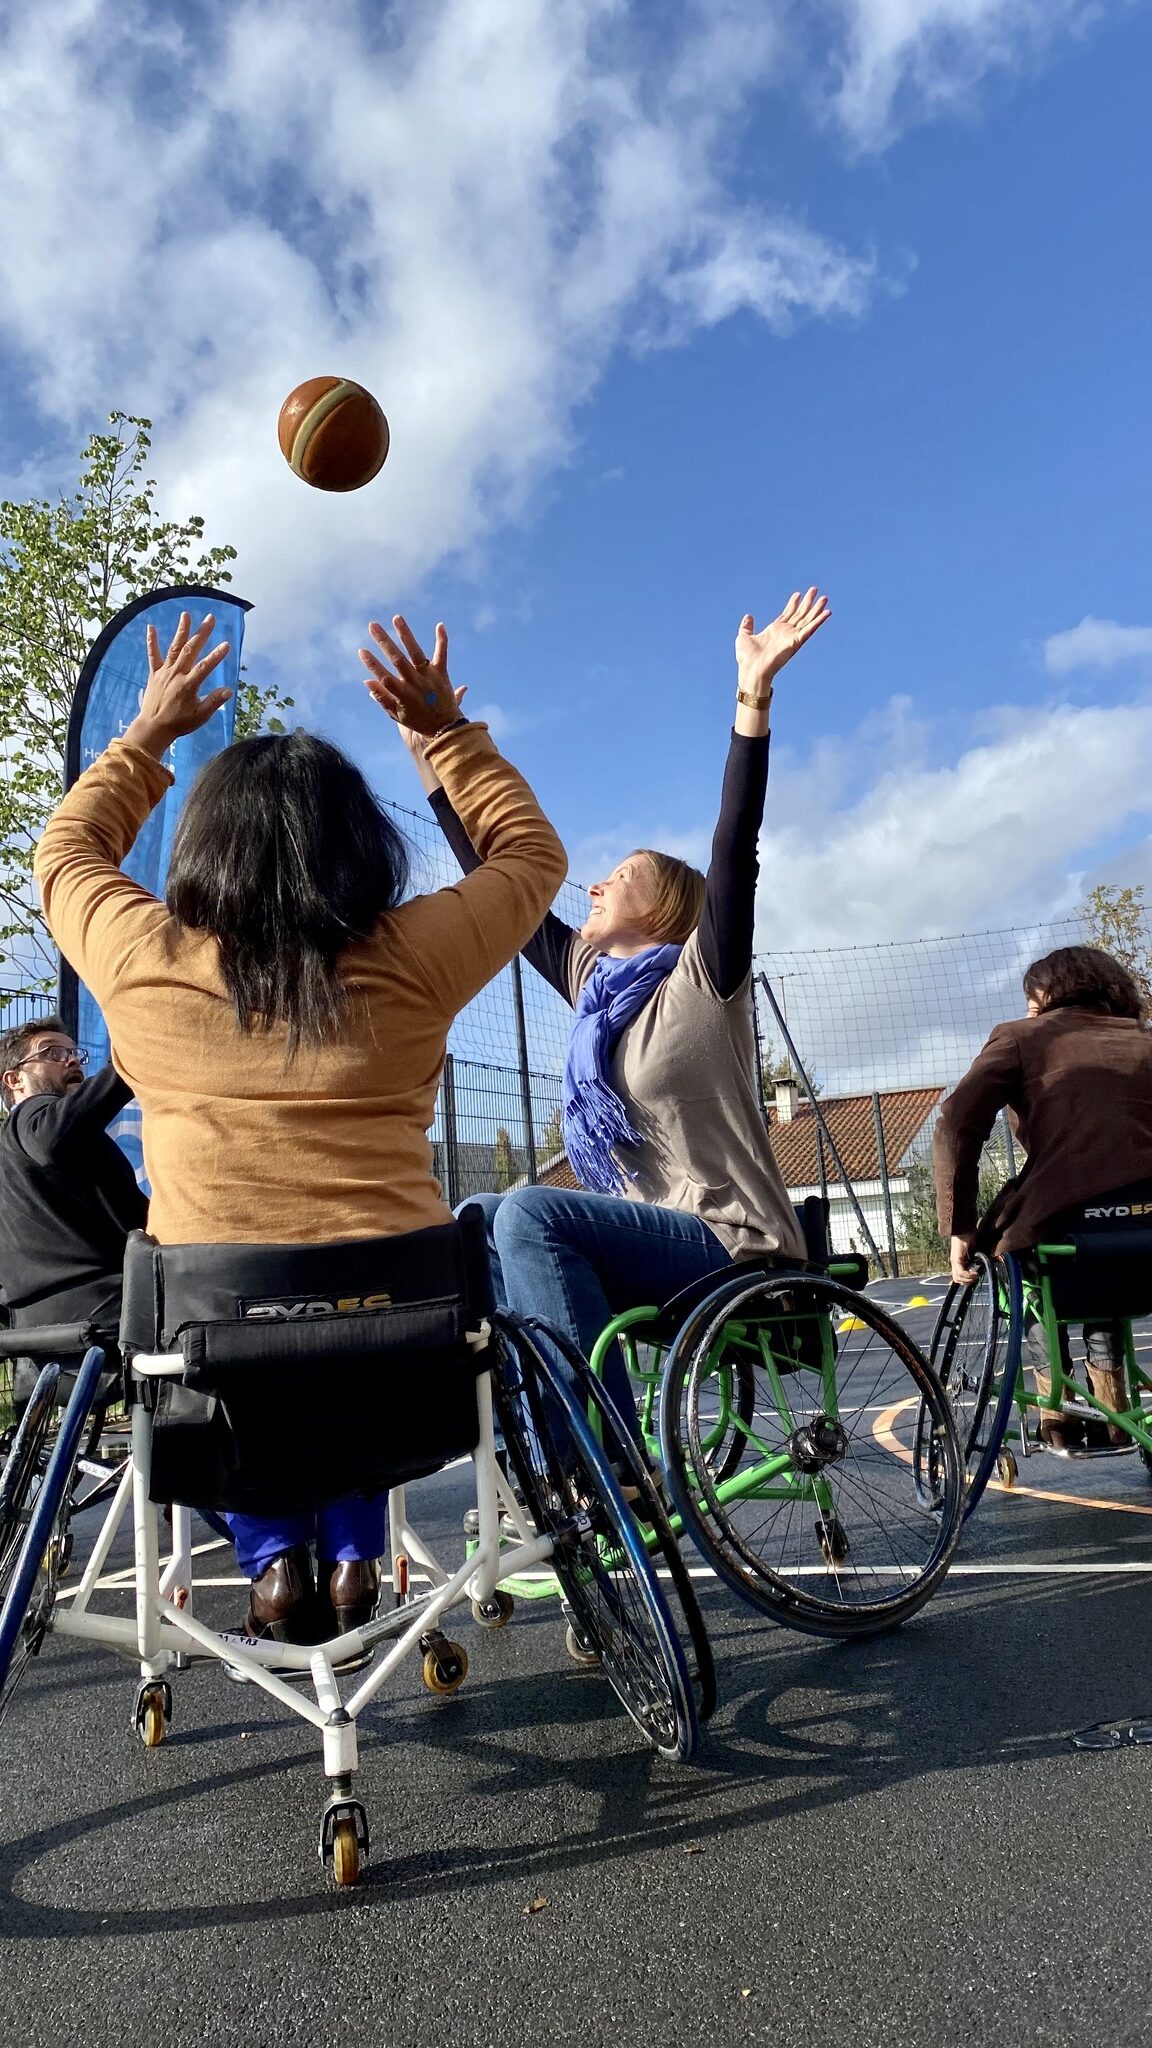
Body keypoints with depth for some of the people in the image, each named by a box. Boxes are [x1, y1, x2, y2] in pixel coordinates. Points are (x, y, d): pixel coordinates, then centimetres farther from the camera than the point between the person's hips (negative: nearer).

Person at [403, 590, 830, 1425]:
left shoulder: (703, 977, -5)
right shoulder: (590, 979, 12)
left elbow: (735, 848, -19)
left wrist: (754, 695, -26)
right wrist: (430, 754, 15)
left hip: (732, 1245, -7)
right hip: (645, 1237, 7)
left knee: (532, 1213, -26)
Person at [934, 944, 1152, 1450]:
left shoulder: (1022, 1037, 14)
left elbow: (955, 1126, -1)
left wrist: (960, 1231, 5)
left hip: (1062, 1226, -4)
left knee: (1010, 1244, 33)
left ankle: (1058, 1415, 28)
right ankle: (1110, 1412, 36)